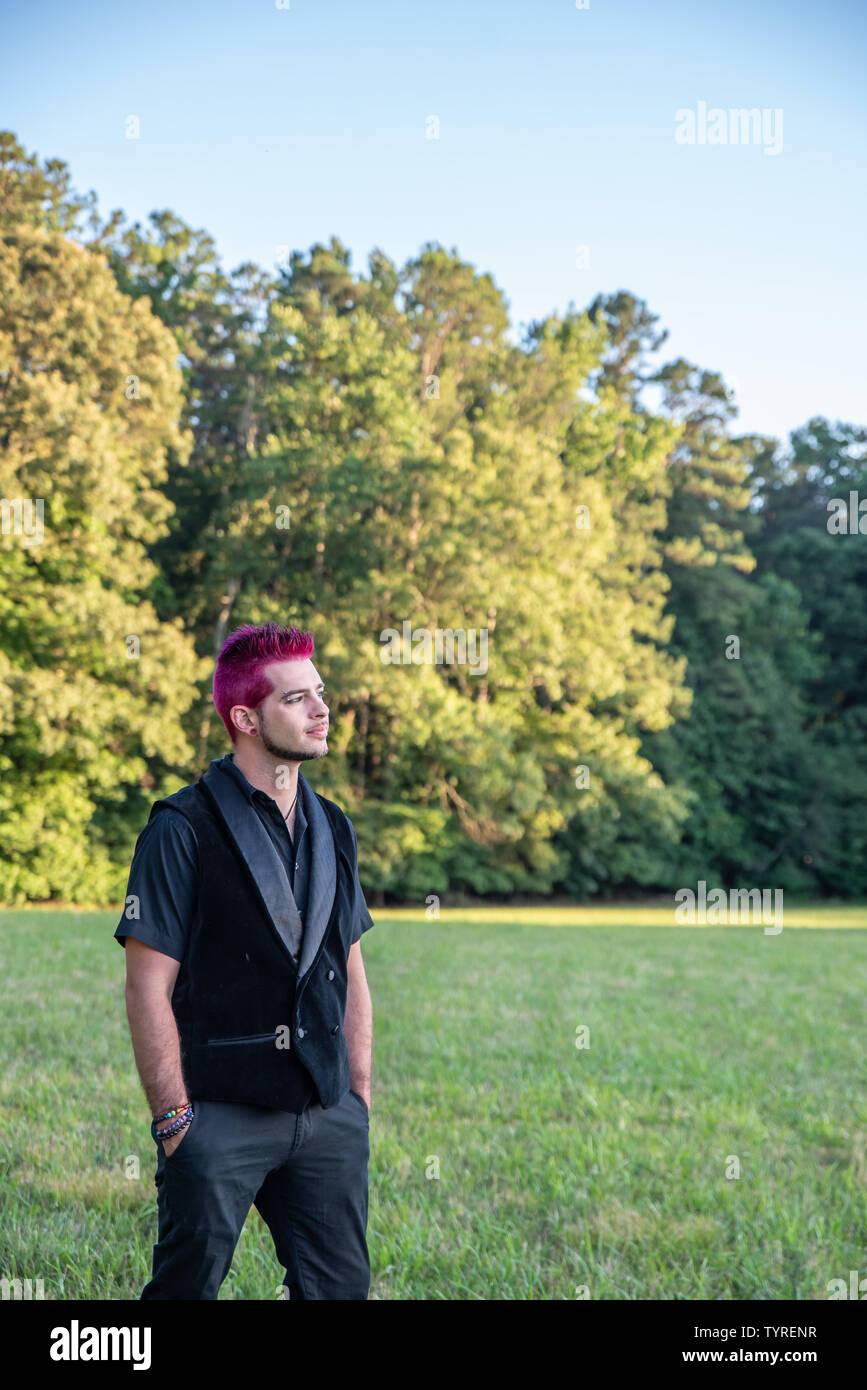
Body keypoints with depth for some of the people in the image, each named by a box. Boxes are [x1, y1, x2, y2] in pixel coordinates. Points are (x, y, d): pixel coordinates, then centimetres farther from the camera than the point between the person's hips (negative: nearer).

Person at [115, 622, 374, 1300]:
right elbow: (149, 988, -9)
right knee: (187, 1286, 0)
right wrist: (175, 1118, -11)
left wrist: (360, 1096, 12)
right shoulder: (184, 829, -8)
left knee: (341, 1285, 8)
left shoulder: (333, 828, 12)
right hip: (221, 1117, -6)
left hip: (327, 1115, 6)